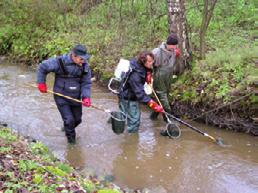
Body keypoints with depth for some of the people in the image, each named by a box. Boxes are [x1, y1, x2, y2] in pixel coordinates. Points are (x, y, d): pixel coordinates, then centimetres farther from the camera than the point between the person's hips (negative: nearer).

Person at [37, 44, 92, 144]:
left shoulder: (85, 66, -9)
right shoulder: (60, 62, -22)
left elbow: (86, 83, -5)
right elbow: (42, 67, -10)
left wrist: (86, 97, -19)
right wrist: (41, 83, -7)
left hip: (76, 97, 5)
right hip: (61, 97, -4)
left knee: (77, 119, 16)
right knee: (69, 120, -7)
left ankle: (67, 128, 49)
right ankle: (71, 138, 20)